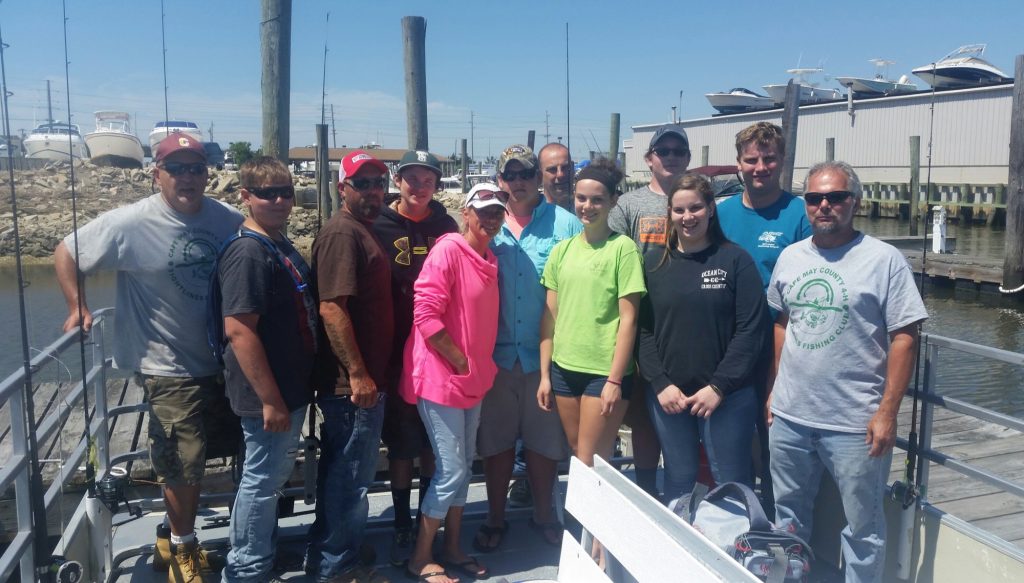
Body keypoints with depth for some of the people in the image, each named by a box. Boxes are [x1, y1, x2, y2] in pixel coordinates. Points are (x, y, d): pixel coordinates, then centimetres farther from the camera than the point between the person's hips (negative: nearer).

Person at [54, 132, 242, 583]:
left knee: (190, 461, 19)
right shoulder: (130, 224, -13)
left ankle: (173, 536, 40)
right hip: (170, 368, -4)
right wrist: (77, 307, -5)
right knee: (184, 464, 5)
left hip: (223, 361, 4)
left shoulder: (229, 220, -4)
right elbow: (66, 253, -1)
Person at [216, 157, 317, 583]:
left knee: (273, 475, 22)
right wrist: (270, 399, -24)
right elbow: (238, 330, -25)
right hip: (268, 394, -9)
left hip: (292, 387, 9)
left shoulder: (283, 246, 10)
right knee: (262, 480, 5)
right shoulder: (248, 252, -20)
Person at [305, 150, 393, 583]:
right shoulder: (342, 233, -15)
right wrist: (358, 374, -23)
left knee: (341, 471, 20)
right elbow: (332, 308, -23)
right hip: (352, 382, -11)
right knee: (351, 474, 1)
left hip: (365, 378, 11)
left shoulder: (364, 230, 16)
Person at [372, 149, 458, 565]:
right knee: (401, 444, 6)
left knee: (434, 442, 11)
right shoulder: (380, 227, -3)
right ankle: (402, 525, 21)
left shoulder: (446, 227, 5)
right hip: (397, 352, -2)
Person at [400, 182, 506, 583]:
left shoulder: (490, 260, 11)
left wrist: (482, 366, 10)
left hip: (474, 380, 8)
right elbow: (425, 314, -22)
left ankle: (452, 549, 30)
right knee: (451, 471, -4)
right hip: (441, 378, -8)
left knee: (463, 467, 15)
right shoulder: (447, 251, -15)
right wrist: (459, 361, -16)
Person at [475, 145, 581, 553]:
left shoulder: (564, 224, -2)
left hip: (547, 352, -2)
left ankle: (543, 515, 32)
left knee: (544, 441, 11)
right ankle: (495, 519, 29)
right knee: (496, 439, 11)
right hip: (497, 353, 2)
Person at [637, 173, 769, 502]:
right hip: (667, 397, 3)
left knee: (731, 486, 5)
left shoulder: (735, 260, -2)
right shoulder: (654, 263, 6)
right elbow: (643, 330, 3)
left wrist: (719, 387, -12)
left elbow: (751, 330, -7)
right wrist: (661, 384, -8)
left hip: (727, 397, -2)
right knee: (677, 485, 12)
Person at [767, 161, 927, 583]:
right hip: (789, 417, 5)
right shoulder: (790, 258, 7)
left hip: (855, 424, -5)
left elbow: (904, 338, -10)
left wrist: (887, 413, -14)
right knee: (787, 519, 19)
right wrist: (773, 391, 12)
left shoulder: (885, 259, -8)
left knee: (863, 529, 10)